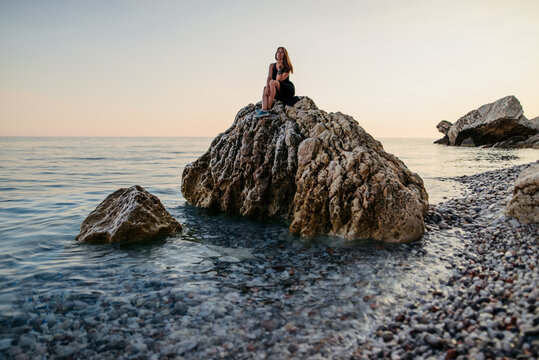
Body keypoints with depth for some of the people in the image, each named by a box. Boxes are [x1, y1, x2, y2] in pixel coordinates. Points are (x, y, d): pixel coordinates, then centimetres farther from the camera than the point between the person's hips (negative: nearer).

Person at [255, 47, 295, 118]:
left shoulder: (287, 67, -4)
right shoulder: (272, 66, 10)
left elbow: (279, 80, -16)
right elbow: (269, 77, -7)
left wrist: (280, 67, -12)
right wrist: (267, 87, -25)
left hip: (288, 90, -5)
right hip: (279, 93, 5)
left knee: (273, 82, -29)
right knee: (265, 88, -21)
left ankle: (269, 108, -36)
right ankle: (264, 109, -44)